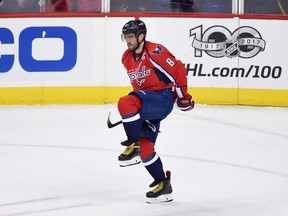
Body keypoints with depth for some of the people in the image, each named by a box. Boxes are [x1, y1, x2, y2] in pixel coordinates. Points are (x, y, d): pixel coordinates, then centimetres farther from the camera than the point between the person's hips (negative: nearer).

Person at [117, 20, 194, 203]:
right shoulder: (127, 58, 10)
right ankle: (163, 185, 13)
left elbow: (178, 70, -12)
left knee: (126, 104, -32)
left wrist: (183, 96, -5)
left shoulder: (155, 52, -16)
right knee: (145, 146, 3)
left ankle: (133, 146, -19)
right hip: (148, 103, 9)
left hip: (163, 98, -9)